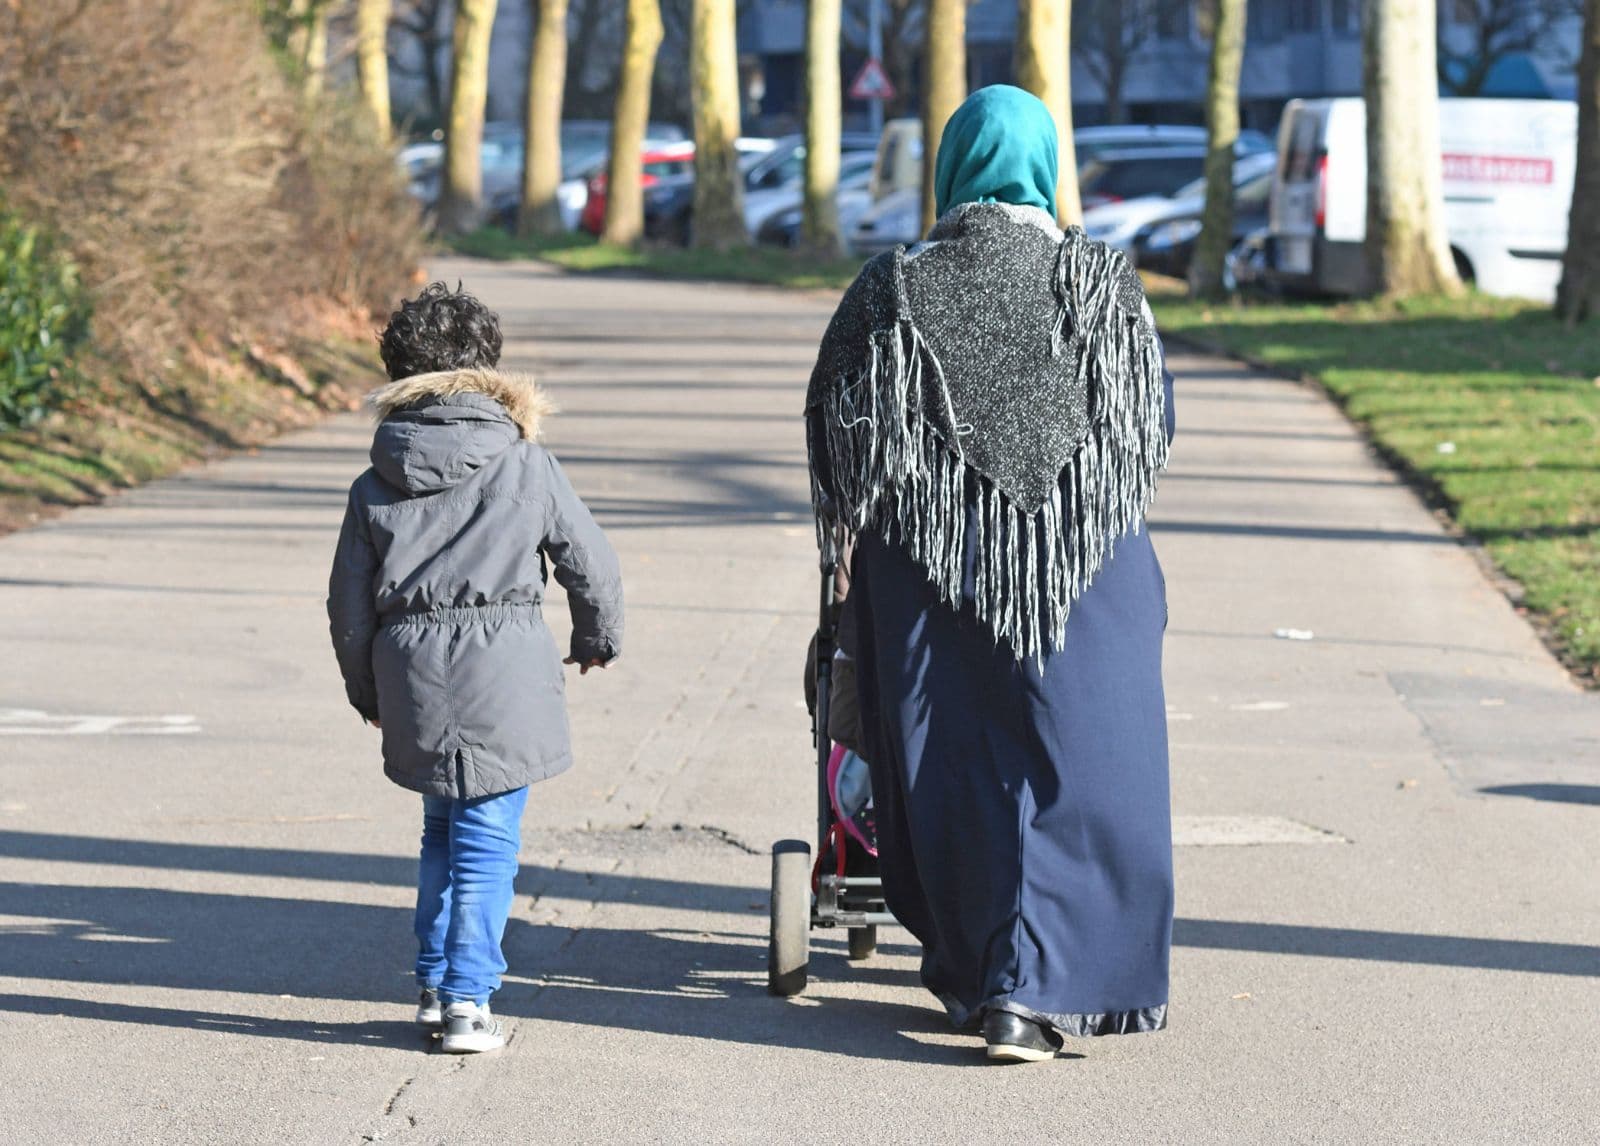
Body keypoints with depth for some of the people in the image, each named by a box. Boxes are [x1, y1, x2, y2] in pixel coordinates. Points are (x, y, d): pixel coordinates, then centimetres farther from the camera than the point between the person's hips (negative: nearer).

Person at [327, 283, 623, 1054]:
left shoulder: (375, 485, 5)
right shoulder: (524, 463, -3)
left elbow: (349, 602, 9)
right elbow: (590, 562, 3)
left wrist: (366, 690, 24)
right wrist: (598, 637, 22)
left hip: (413, 677, 3)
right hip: (503, 671, -3)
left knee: (444, 827, 20)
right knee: (488, 837, 0)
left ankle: (435, 983, 21)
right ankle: (468, 1000, -4)